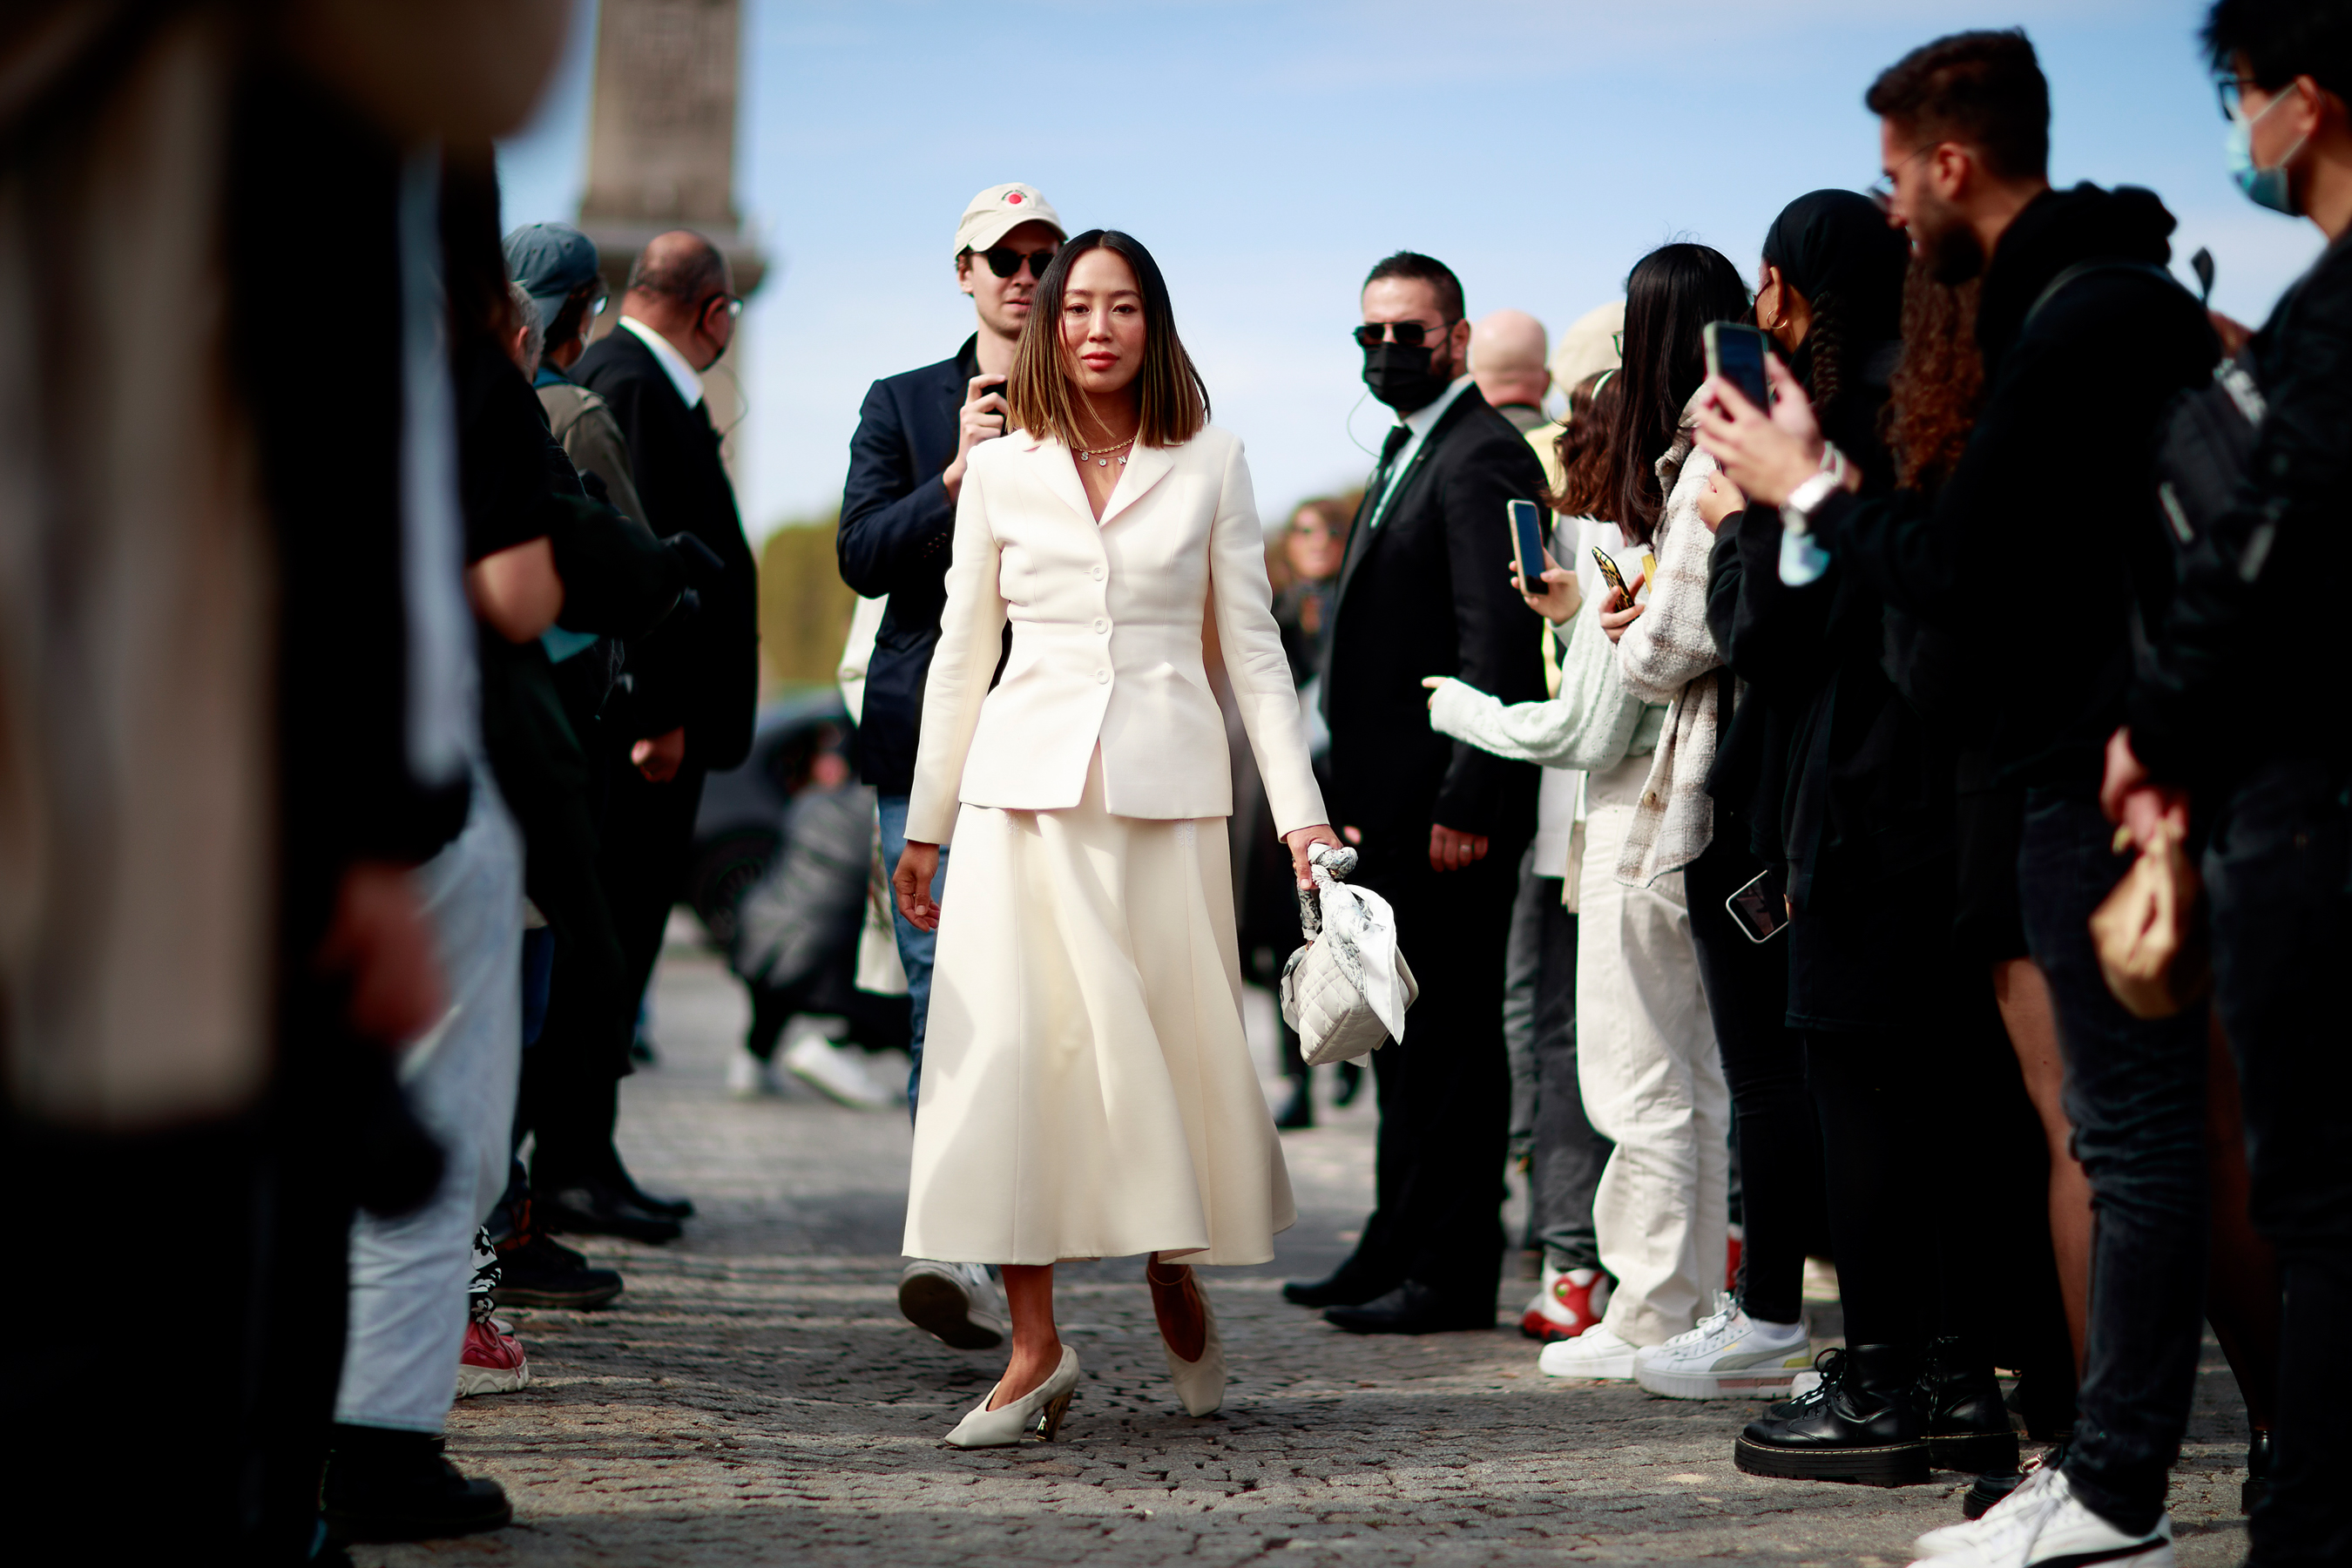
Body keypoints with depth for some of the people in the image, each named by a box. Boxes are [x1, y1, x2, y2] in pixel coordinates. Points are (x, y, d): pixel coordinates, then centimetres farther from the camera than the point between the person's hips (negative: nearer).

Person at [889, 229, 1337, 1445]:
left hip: (1165, 783, -1)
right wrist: (925, 824, 12)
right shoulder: (1000, 472, 7)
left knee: (1170, 1040, 0)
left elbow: (1253, 647, 6)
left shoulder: (1209, 466, 6)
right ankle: (1035, 1347, -3)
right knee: (1013, 1043, -7)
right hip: (1027, 780, 1)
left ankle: (1175, 1274, 27)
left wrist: (1300, 809, -1)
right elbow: (962, 654, 12)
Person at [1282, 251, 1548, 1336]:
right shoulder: (1408, 455, 19)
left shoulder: (1482, 457, -12)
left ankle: (1451, 1275, -2)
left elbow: (1500, 646, -19)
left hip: (1451, 805, -10)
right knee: (1403, 1036, 15)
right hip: (1395, 806, 10)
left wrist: (1464, 802, -23)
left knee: (1452, 1036, -6)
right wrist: (1357, 798, 17)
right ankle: (1397, 1250, 23)